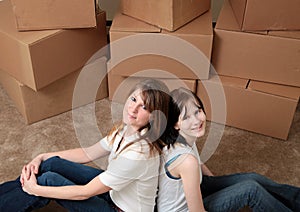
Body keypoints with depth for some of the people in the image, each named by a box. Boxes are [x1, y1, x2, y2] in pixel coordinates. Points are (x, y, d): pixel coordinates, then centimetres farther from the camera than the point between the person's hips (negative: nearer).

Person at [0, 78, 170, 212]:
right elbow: (88, 154, 4)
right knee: (51, 163, -4)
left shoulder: (138, 154, -34)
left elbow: (85, 193, -26)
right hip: (113, 191, 7)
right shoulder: (125, 129, -9)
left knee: (49, 179, -15)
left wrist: (35, 190, -16)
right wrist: (42, 157, -2)